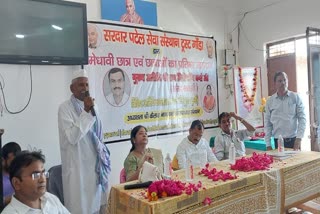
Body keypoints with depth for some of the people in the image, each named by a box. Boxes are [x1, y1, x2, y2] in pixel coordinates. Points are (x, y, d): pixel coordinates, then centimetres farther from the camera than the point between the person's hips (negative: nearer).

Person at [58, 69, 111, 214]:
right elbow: (72, 137, -22)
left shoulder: (91, 105, 7)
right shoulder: (65, 108, -12)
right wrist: (86, 112, -24)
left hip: (94, 161, 6)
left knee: (95, 201, 15)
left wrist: (102, 153, 15)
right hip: (77, 163, -6)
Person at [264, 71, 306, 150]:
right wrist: (268, 144, 1)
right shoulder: (270, 101, 4)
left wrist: (299, 138, -11)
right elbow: (267, 123, 5)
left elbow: (302, 118, -1)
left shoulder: (296, 97, 1)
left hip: (293, 140, -1)